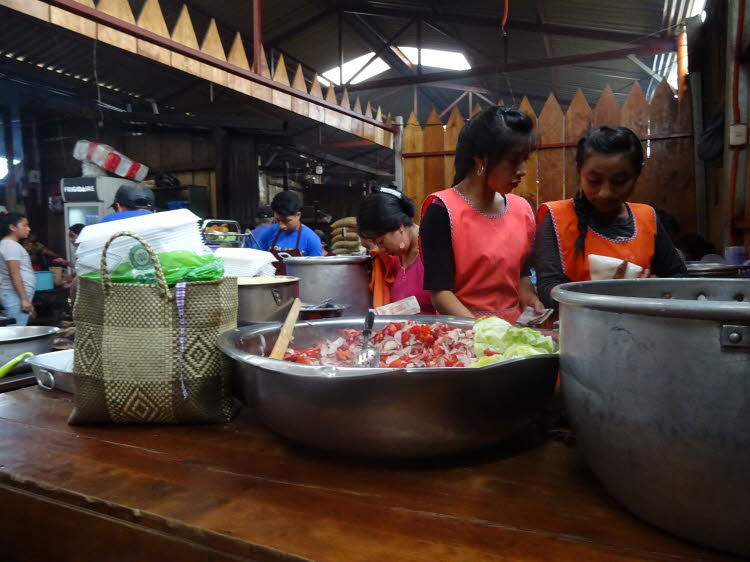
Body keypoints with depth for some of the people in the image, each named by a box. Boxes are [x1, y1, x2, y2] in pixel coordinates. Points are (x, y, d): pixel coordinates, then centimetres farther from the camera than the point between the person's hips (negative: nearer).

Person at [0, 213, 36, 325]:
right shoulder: (11, 245, -11)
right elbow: (14, 275, -17)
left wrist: (25, 298, 21)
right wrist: (24, 299, -19)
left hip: (15, 295, 10)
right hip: (16, 295, -10)